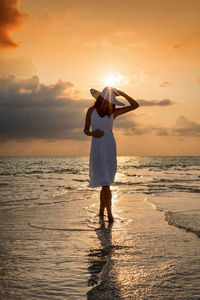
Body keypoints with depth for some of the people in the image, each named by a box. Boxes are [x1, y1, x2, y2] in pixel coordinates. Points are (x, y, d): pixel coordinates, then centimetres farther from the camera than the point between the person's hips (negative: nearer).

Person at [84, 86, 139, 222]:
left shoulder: (113, 112, 4)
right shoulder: (91, 110, 4)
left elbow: (135, 105, 3)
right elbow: (86, 129, 8)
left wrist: (122, 93, -2)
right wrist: (92, 133, -14)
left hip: (110, 147, 1)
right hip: (97, 148, -1)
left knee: (105, 181, 4)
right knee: (105, 182, -8)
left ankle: (101, 212, 17)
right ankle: (110, 214, 0)